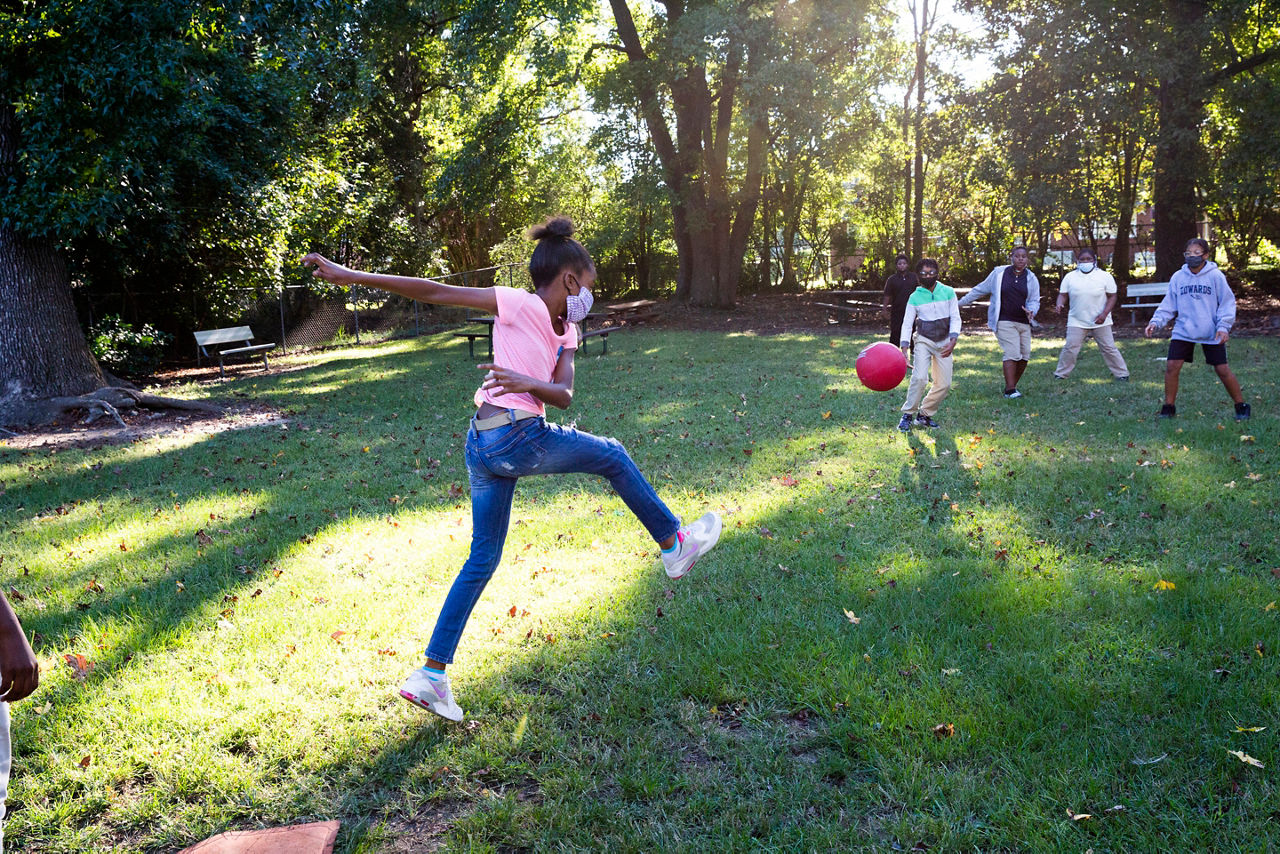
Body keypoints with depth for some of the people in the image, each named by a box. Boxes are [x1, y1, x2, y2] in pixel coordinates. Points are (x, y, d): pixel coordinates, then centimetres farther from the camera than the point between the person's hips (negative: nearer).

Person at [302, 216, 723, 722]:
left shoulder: (565, 331, 17)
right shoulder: (520, 305, -5)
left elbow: (564, 395, 3)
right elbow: (433, 292, -7)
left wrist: (528, 383, -19)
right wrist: (352, 276, -8)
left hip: (484, 446, 9)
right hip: (518, 437, -9)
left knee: (482, 561, 13)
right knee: (613, 457, 9)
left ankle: (430, 676, 16)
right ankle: (674, 543, 25)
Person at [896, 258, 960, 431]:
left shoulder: (948, 292, -1)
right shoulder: (915, 297, -3)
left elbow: (955, 318, -2)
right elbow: (907, 324, -5)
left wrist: (952, 341, -18)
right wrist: (904, 348, -18)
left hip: (944, 343, 2)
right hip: (924, 341, -2)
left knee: (944, 384, 0)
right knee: (919, 378, -21)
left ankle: (924, 414, 16)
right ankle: (907, 414, -9)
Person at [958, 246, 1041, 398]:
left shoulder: (1031, 279, 8)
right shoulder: (999, 273, 2)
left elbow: (1035, 300, 8)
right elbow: (980, 289, 10)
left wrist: (1031, 311, -16)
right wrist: (961, 302, 12)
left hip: (1023, 323, 4)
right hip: (1005, 321, -4)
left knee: (1024, 356, 2)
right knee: (1012, 354, -16)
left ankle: (1012, 385, 18)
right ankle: (1010, 390, -14)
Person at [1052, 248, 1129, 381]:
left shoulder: (1105, 276, 0)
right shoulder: (1070, 277, 3)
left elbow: (1112, 297, 0)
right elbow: (1063, 295, 4)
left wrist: (1104, 314, -14)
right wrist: (1059, 305, -19)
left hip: (1100, 322, -1)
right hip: (1076, 322, 1)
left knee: (1109, 348, 2)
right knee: (1070, 348, -6)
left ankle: (1122, 373, 12)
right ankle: (1061, 374, 5)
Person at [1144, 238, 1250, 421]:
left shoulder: (1215, 276, -6)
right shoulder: (1178, 277, 2)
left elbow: (1227, 302, -3)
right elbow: (1168, 304, 6)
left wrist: (1224, 326, -13)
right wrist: (1156, 322, -7)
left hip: (1211, 333, -2)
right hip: (1183, 331, 2)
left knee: (1223, 370, 1)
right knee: (1171, 367, -7)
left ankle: (1241, 406, 18)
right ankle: (1169, 407, 9)